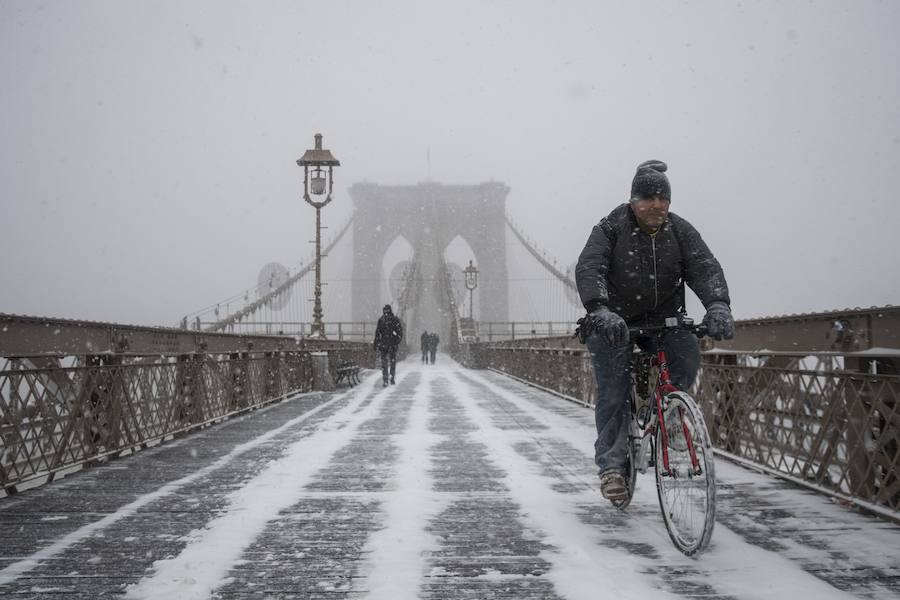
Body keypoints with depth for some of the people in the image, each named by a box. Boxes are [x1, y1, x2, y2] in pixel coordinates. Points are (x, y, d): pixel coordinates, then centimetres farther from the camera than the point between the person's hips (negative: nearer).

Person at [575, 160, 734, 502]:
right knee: (614, 390, -12)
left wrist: (718, 305, -35)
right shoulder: (610, 230, -9)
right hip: (614, 322, -3)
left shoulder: (679, 231, -1)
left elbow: (705, 268, -14)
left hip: (663, 319, 3)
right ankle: (611, 464, -5)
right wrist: (600, 311, -43)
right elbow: (589, 270, -24)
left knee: (687, 353, -22)